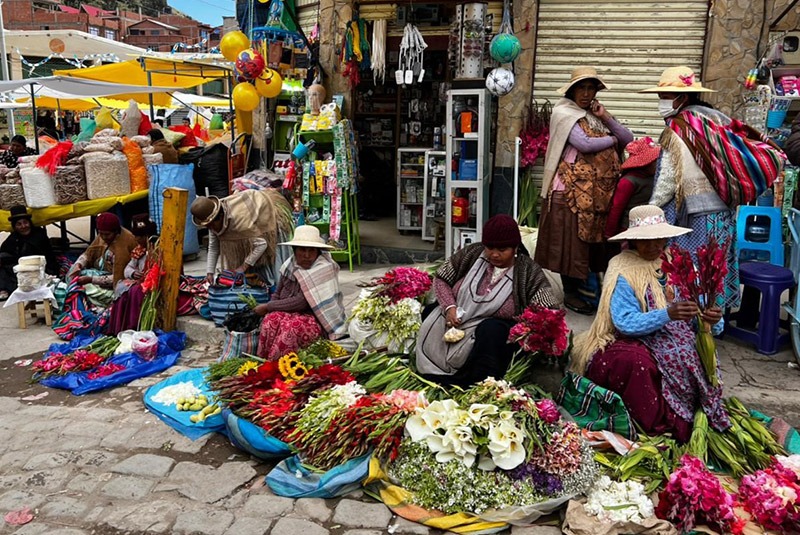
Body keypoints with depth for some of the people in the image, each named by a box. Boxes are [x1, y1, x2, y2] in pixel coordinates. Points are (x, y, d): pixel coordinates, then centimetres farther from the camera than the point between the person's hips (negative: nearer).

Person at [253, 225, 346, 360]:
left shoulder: (323, 269, -19)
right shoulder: (290, 264, 1)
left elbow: (301, 302, -23)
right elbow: (277, 294, 13)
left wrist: (267, 306, -15)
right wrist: (269, 309, -8)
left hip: (317, 320, -5)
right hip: (290, 314, 5)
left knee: (292, 327, -34)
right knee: (271, 319, -25)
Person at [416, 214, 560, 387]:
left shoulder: (529, 272, -8)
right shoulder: (472, 253, 0)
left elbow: (550, 312, -13)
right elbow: (440, 279, 6)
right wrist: (449, 307, -12)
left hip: (490, 331, -5)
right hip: (454, 319, 5)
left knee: (492, 330, -34)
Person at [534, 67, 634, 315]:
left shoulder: (595, 114, 17)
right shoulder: (564, 113, -4)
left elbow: (629, 139, 11)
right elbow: (585, 144, -19)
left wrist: (605, 117, 0)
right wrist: (611, 139, -2)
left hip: (600, 191, 7)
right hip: (572, 190, -7)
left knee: (596, 240, 10)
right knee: (572, 242, -1)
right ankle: (570, 293, 9)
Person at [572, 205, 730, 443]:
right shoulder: (624, 272, -8)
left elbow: (706, 325, 2)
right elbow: (626, 323, -20)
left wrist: (713, 320, -22)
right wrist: (668, 314, -35)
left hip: (674, 346, 4)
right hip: (633, 345, -4)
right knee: (635, 361, -35)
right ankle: (660, 428, -16)